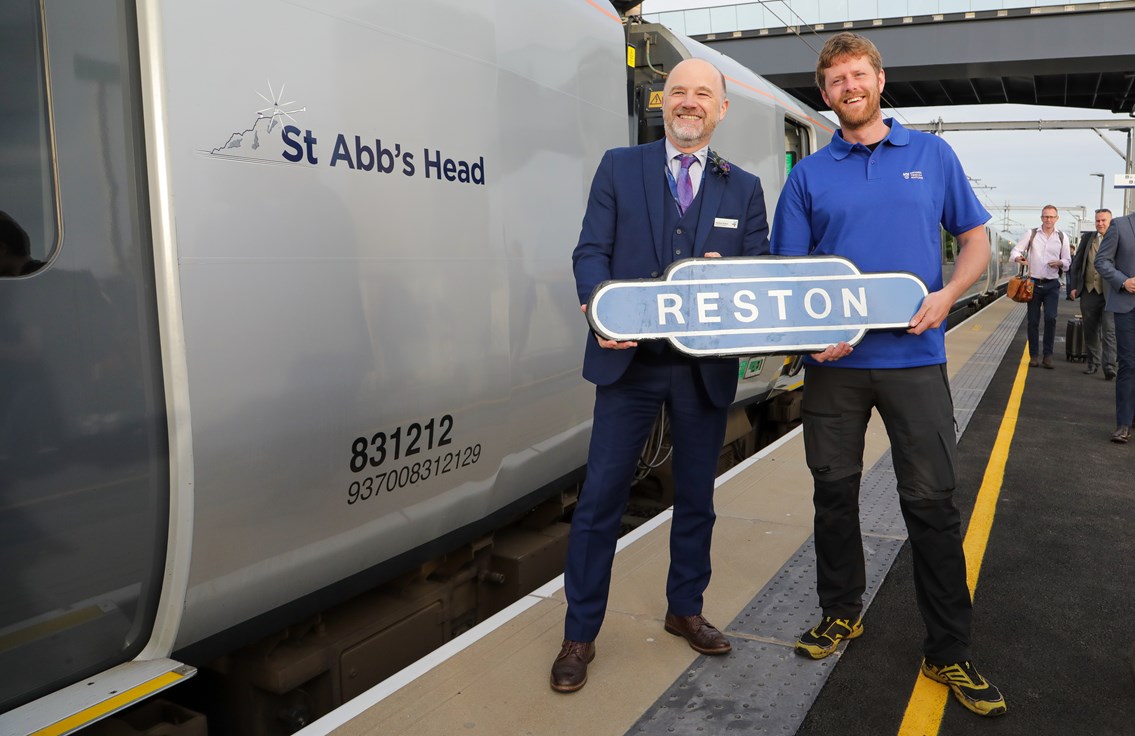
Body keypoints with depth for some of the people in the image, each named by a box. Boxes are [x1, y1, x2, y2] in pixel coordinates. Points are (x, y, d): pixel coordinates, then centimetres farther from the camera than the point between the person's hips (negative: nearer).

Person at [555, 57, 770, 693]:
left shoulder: (744, 188, 10)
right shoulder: (620, 167, 4)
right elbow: (591, 251, -4)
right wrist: (603, 309, -24)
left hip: (707, 368, 3)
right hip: (631, 360, -2)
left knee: (696, 496, 15)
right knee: (601, 497, 0)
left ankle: (686, 609, 35)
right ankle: (581, 634, 14)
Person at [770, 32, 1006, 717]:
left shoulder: (931, 153, 7)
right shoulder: (809, 174, 7)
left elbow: (976, 239, 10)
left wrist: (948, 295, -9)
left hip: (915, 355, -1)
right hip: (834, 361, 1)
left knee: (932, 500, 0)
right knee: (835, 490, 10)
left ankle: (950, 650, 13)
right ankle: (842, 610, 29)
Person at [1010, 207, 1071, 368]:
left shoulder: (1062, 237, 6)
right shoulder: (1031, 234, 2)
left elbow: (1068, 261, 10)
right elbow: (1015, 250, -1)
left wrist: (1060, 263, -13)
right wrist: (1019, 257, -24)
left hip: (1052, 284, 0)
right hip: (1034, 283, 0)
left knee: (1050, 318, -9)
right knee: (1033, 320, 3)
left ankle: (1047, 355, 0)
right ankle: (1034, 355, 12)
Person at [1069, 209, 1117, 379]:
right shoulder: (1087, 238, 10)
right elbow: (1076, 263, 13)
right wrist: (1073, 286, 6)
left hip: (1110, 294, -4)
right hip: (1089, 292, 4)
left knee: (1109, 331, -9)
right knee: (1090, 331, 12)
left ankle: (1109, 366, -11)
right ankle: (1093, 363, 24)